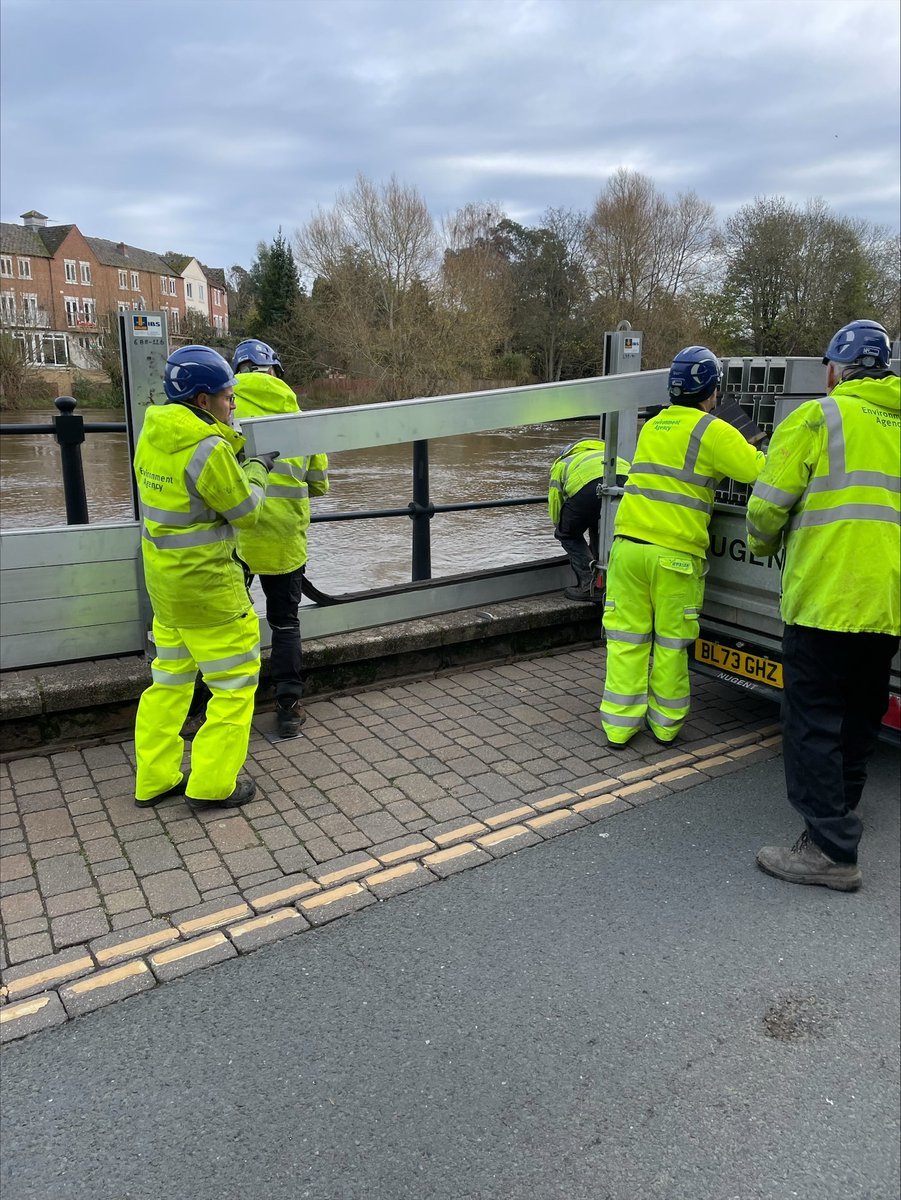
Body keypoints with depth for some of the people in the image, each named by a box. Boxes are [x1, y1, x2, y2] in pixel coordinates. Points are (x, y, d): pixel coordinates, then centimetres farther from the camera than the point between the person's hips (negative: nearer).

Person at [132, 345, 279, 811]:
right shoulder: (209, 449, -22)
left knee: (170, 678, 19)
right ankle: (212, 785, 12)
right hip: (206, 585, -8)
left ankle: (154, 780, 28)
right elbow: (245, 512, -12)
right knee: (235, 681, 6)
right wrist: (257, 471, 4)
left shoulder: (153, 434, 2)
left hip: (163, 578, 8)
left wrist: (233, 440, 11)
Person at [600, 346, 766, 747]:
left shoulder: (651, 426, 15)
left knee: (627, 638, 8)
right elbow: (760, 473, -9)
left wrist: (733, 453, 28)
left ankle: (620, 724, 12)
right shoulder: (713, 432, -5)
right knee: (671, 643, 9)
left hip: (629, 545, 5)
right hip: (675, 554, -5)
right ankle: (665, 723, 20)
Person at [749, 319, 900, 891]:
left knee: (814, 720, -2)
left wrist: (762, 545, 11)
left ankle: (831, 849, -2)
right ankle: (842, 803, 40)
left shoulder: (817, 417, -6)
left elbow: (768, 507, -10)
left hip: (827, 597, -7)